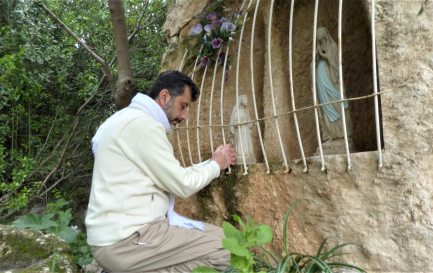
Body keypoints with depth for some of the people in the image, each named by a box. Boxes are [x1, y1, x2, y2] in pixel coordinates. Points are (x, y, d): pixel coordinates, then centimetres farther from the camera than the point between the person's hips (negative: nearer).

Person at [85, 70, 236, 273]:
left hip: (124, 230, 10)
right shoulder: (143, 124, -17)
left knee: (215, 235, 12)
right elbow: (183, 185, -14)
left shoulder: (134, 121, 17)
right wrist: (216, 165, 3)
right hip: (125, 241, -10)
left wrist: (212, 163, 16)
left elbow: (175, 177, 17)